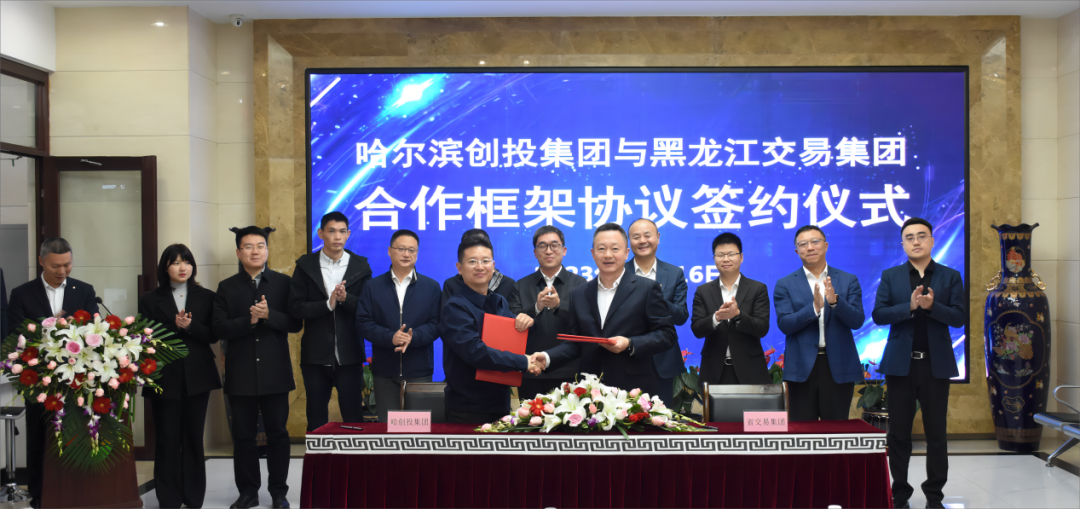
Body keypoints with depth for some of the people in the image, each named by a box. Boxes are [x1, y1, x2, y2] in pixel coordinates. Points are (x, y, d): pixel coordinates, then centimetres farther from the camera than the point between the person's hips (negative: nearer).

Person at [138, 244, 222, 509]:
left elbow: (213, 335, 0)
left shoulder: (206, 297, 8)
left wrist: (190, 325, -15)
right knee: (167, 440, 1)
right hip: (165, 377, -1)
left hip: (197, 376, 1)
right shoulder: (150, 299, 5)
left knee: (194, 438, 7)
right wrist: (174, 326, -15)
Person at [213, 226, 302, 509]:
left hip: (275, 372, -1)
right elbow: (219, 329, -3)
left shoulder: (283, 283, 4)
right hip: (240, 374, 1)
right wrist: (248, 320, -17)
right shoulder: (227, 287, 6)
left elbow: (295, 323, -3)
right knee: (243, 435, 7)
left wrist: (268, 314, -18)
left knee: (277, 433, 5)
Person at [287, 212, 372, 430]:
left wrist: (345, 298, -20)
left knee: (353, 416, 4)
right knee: (316, 418, 10)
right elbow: (295, 308, -5)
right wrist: (328, 304, -18)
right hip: (316, 355, 1)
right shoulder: (306, 265, 3)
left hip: (349, 355, 0)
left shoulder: (360, 266, 3)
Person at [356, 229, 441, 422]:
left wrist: (412, 337, -20)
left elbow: (435, 324, -1)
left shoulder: (431, 287, 7)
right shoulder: (373, 287, 8)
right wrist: (390, 337, -17)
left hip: (419, 371, -1)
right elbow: (363, 323, -1)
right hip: (384, 370, 1)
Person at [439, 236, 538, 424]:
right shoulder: (454, 308, -13)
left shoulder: (500, 302, 13)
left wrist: (525, 322, -3)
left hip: (501, 404, 7)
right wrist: (522, 362, -18)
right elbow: (475, 352, -23)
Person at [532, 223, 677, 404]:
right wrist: (547, 357, -2)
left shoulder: (647, 289, 1)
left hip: (637, 391, -3)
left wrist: (629, 344, -15)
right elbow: (574, 343, 15)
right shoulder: (579, 294, 14)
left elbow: (666, 334, -3)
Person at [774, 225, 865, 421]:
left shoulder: (848, 280, 6)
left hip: (839, 367, 1)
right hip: (802, 367, -1)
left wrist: (834, 301, -21)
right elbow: (784, 324, -7)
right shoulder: (785, 285, 4)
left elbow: (857, 321, -3)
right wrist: (814, 307, -22)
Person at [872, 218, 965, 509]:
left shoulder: (950, 277, 5)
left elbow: (959, 317, -4)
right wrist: (910, 306, -18)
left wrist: (931, 306, -20)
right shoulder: (890, 276, 5)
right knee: (898, 432, 4)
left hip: (936, 364, 0)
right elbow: (878, 315, -4)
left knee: (936, 433, 5)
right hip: (901, 363, 0)